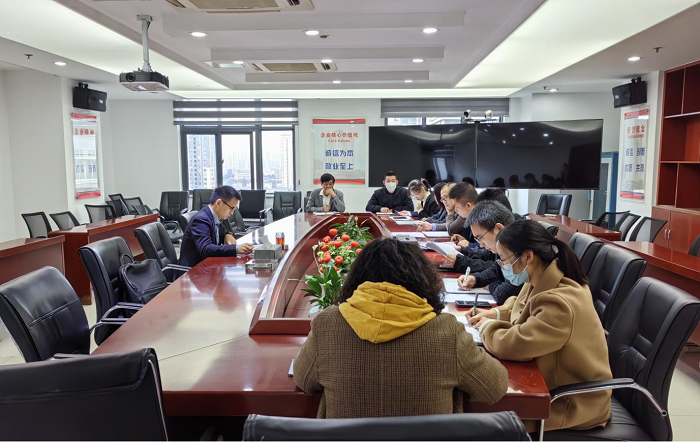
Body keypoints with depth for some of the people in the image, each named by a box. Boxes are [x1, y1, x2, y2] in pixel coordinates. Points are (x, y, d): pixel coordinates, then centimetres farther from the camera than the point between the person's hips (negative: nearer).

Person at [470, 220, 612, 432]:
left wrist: (487, 327, -13)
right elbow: (522, 308, 18)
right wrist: (495, 314, 0)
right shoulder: (543, 279, -4)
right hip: (555, 382, 8)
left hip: (574, 402, -8)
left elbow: (513, 344, -34)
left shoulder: (559, 303, -34)